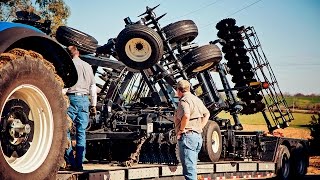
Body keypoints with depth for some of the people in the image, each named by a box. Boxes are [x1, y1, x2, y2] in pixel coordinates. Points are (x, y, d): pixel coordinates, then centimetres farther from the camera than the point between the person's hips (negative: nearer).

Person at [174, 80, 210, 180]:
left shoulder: (184, 100, -12)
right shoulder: (196, 99, 17)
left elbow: (186, 116, -31)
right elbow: (207, 114, 28)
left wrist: (181, 130, -17)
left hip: (187, 136, -9)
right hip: (198, 136, 9)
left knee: (189, 169, -10)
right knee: (192, 167, 17)